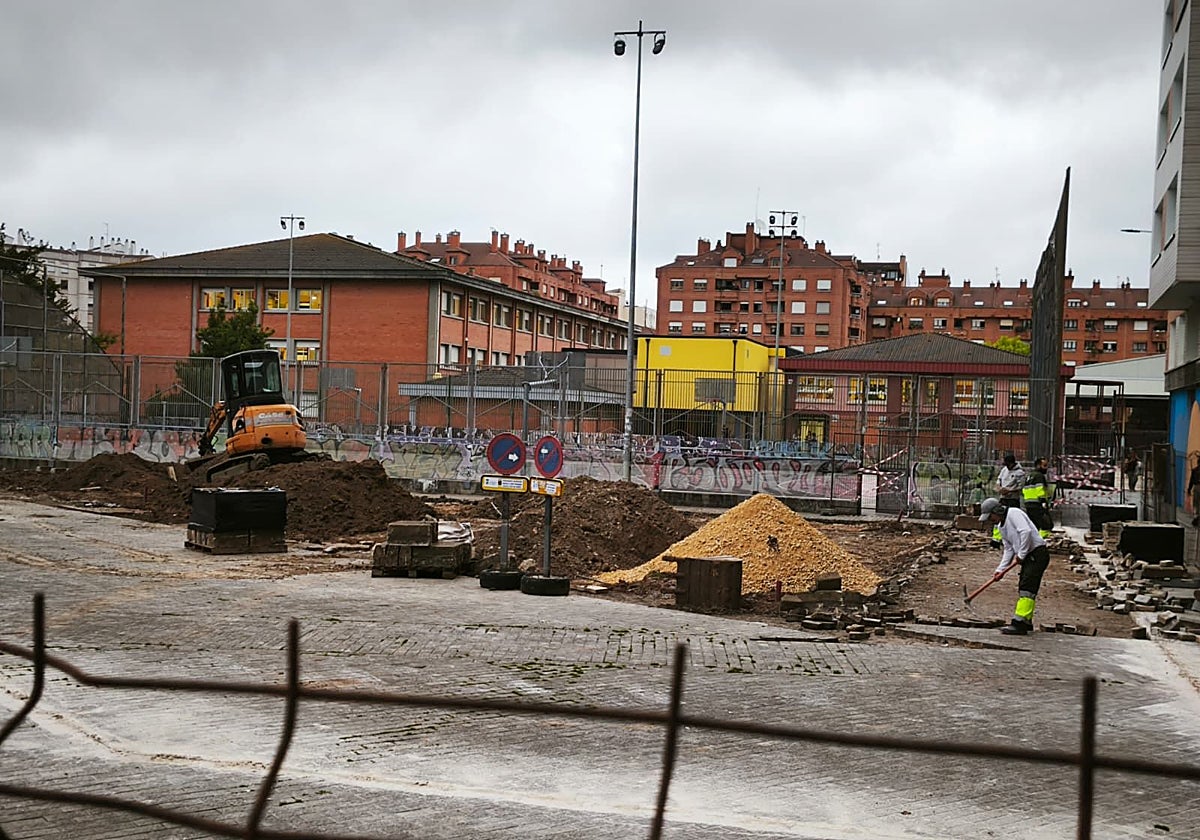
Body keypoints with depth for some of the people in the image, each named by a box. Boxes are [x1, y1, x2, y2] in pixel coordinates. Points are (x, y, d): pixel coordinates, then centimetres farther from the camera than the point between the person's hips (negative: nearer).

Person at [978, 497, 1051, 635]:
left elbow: (1026, 531, -24)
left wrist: (1021, 555, -18)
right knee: (1023, 588, 13)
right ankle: (1026, 623, 22)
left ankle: (1020, 623, -18)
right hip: (1027, 557, 10)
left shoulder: (1013, 513, -11)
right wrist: (1000, 569, 7)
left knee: (1027, 588, -14)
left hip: (1037, 553, -10)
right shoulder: (1002, 527, 17)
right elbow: (1008, 550, 18)